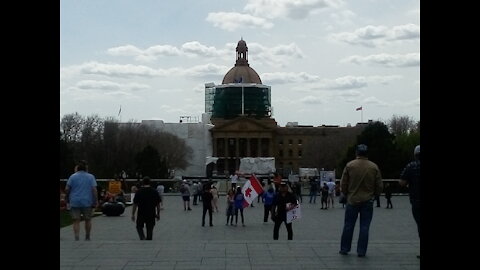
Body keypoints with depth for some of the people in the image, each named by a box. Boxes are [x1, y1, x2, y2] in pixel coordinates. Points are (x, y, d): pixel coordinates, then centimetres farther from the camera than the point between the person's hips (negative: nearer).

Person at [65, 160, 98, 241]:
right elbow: (94, 190, -6)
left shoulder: (72, 176, 2)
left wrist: (68, 201, 8)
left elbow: (67, 189, -2)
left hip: (74, 202, 0)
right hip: (87, 202, 0)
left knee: (76, 221, 2)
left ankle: (77, 237, -9)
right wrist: (96, 202, -3)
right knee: (88, 220, 14)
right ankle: (87, 237, 22)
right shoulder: (91, 177, 1)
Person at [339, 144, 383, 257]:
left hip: (352, 200, 0)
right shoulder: (374, 167, -2)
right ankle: (361, 251, 5)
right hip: (368, 201, 0)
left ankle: (344, 248, 15)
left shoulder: (349, 165, -5)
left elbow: (343, 184, -2)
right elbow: (379, 186, 2)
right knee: (364, 227, 5)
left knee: (348, 226, 9)